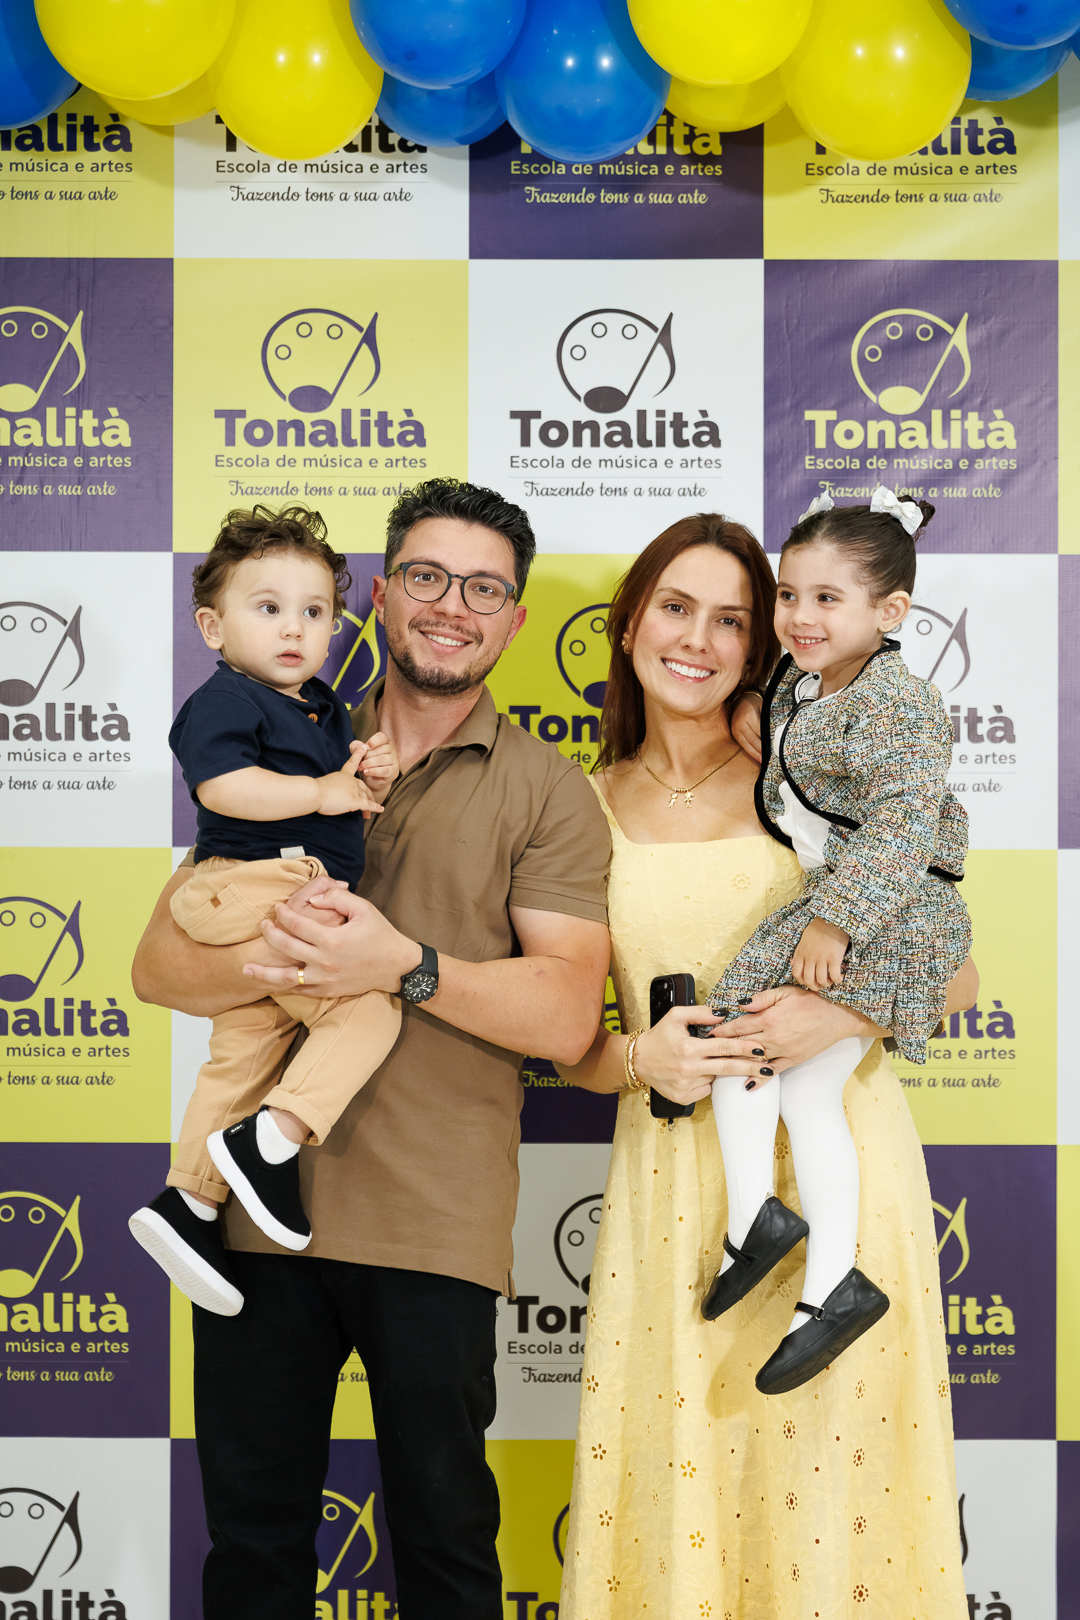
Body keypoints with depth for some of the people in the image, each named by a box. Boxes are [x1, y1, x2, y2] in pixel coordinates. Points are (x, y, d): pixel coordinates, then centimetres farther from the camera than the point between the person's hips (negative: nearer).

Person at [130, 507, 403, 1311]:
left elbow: (350, 799, 26)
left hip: (297, 900, 10)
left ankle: (188, 1200, 20)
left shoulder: (322, 706, 19)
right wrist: (324, 792, -18)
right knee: (369, 1008, -17)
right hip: (260, 889, -9)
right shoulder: (226, 700, -9)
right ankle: (268, 1143, -14)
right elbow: (223, 786, -25)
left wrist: (374, 775, 3)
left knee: (244, 1052, 13)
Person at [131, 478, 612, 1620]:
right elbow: (160, 964, 5)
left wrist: (406, 965, -20)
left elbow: (566, 1016, -7)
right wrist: (263, 960, -16)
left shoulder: (547, 793, 3)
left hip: (434, 1224, -2)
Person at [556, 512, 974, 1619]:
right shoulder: (585, 811, 5)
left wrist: (846, 1014, -16)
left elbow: (952, 976, 2)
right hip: (673, 1175, 1)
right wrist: (642, 1059, -12)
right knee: (676, 1475, 5)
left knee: (825, 1475, 4)